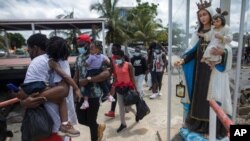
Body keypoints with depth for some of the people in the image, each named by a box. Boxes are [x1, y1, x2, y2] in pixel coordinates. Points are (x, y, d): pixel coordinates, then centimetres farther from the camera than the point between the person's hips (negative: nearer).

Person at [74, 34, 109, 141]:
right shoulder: (78, 58, 8)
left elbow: (106, 74, -25)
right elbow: (76, 76, 12)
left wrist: (88, 80, -27)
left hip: (93, 94, -6)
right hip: (81, 94, 6)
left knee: (91, 121, 7)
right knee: (81, 120, 14)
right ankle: (99, 127, 42)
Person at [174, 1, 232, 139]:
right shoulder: (198, 33, 12)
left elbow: (228, 48, -10)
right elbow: (193, 50, 4)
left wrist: (222, 52, -34)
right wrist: (183, 60, -13)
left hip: (214, 68, -4)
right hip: (199, 68, 5)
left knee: (211, 96, -4)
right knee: (198, 94, 7)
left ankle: (211, 128, 5)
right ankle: (197, 123, 18)